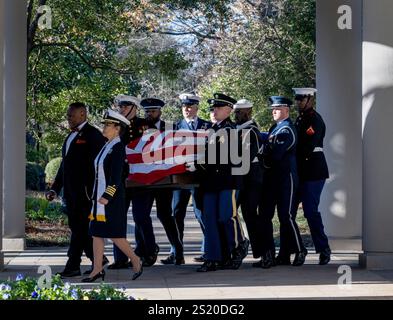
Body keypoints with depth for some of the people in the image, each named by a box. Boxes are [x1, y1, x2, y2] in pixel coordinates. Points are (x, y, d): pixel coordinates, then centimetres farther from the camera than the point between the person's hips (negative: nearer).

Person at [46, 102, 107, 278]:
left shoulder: (93, 135, -7)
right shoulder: (71, 136, 21)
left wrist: (91, 190, -19)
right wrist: (55, 189, 19)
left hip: (84, 191, -9)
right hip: (70, 191, 9)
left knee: (80, 227, -7)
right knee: (77, 227, 10)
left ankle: (73, 266, -6)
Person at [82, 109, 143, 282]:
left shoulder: (118, 148, -12)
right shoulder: (106, 147, 14)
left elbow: (116, 175, -18)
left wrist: (107, 196, -22)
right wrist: (96, 196, 19)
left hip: (111, 198, -9)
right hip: (100, 197, 9)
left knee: (114, 234, -5)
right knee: (96, 233, 7)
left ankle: (136, 261, 9)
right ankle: (97, 270, 9)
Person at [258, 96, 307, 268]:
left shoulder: (287, 129, -12)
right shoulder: (275, 127, 18)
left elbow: (276, 154, -19)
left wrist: (265, 163, -4)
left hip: (285, 178, -9)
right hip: (272, 177, 9)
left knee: (286, 216, -5)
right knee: (265, 214, 4)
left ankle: (300, 251, 9)